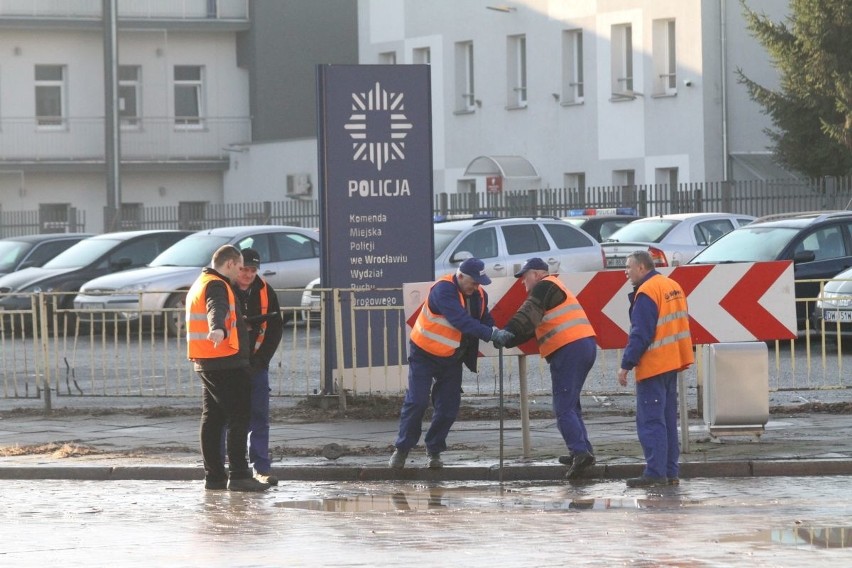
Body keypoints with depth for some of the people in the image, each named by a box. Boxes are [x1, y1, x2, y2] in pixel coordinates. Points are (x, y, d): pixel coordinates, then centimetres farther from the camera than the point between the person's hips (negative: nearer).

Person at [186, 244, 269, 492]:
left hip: (204, 362, 11)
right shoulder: (217, 286, -12)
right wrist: (218, 329, -53)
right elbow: (217, 310, -34)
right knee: (239, 415, -10)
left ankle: (214, 476, 12)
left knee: (213, 418, 11)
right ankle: (238, 475, -14)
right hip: (225, 361, -11)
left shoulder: (199, 285, 21)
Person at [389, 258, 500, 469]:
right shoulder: (443, 290, -26)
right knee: (416, 402, -9)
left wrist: (493, 331, -22)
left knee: (448, 407, 2)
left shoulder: (479, 295, -1)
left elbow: (485, 320, 3)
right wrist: (489, 334, -45)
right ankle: (402, 449, 3)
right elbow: (461, 320, -37)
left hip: (452, 359, 6)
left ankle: (434, 450, 16)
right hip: (425, 354, -6)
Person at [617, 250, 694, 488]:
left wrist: (626, 365, -16)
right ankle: (670, 472, 13)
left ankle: (655, 473, -12)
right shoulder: (673, 286, 13)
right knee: (668, 420, 13)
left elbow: (640, 335, -19)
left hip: (653, 366, -9)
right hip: (672, 363, 9)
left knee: (650, 422, -8)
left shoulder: (646, 293, -15)